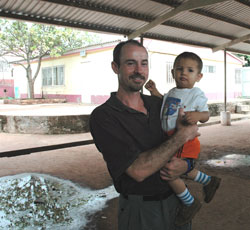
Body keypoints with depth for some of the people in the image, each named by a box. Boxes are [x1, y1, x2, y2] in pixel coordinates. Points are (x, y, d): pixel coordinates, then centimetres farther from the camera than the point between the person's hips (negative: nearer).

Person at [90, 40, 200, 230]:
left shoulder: (159, 104, 2)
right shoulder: (102, 116, -17)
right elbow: (138, 170, -26)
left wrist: (184, 165, -17)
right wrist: (181, 136, -21)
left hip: (177, 199, 5)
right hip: (140, 212, -5)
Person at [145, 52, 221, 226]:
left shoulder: (196, 94, -7)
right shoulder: (172, 93, 13)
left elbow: (206, 115, -7)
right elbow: (165, 105, 29)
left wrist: (198, 115, -30)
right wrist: (155, 92, 15)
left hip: (185, 141, -8)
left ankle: (190, 203, 13)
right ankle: (210, 181, 48)